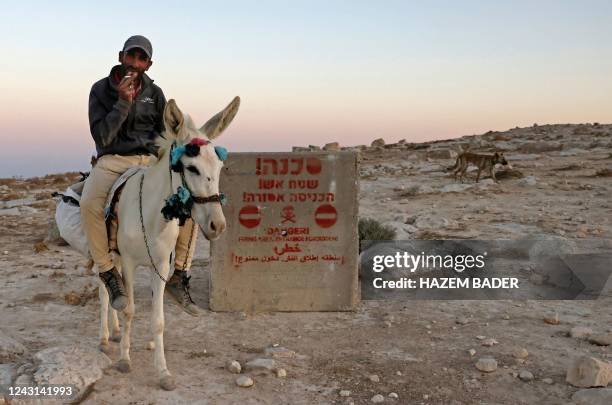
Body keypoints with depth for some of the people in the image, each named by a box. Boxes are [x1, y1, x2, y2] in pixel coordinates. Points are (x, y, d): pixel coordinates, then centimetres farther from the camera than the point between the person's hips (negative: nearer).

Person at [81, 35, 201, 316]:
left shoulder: (154, 93, 10)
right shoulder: (101, 90, 2)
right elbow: (102, 138, -6)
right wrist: (122, 103, -16)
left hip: (150, 159, 3)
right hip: (112, 159, -2)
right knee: (89, 203, -34)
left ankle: (178, 276, -12)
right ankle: (108, 273, -14)